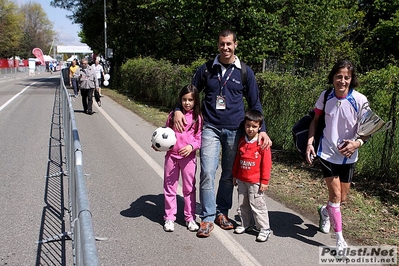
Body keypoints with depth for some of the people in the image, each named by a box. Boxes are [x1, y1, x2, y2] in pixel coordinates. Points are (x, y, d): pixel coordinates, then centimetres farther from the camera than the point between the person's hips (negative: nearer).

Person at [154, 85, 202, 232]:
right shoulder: (173, 115, 3)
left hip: (188, 157, -1)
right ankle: (169, 218, 22)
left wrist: (191, 146, -19)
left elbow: (199, 138, -1)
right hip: (171, 155, 2)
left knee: (189, 188, 10)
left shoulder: (197, 117, -1)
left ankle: (190, 218, 23)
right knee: (169, 187, 9)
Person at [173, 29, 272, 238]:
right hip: (210, 128, 0)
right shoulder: (206, 69, 4)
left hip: (235, 130, 1)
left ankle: (222, 212, 26)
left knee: (229, 175, 9)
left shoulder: (245, 72, 3)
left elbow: (255, 104, 6)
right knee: (207, 173, -8)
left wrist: (262, 130, -4)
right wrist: (178, 110, -5)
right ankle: (207, 218, 3)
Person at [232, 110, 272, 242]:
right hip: (241, 180, 6)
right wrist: (235, 175, 16)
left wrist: (265, 181, -11)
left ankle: (265, 229, 10)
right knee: (242, 204, 16)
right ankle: (245, 223, 32)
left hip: (255, 181, -6)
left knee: (257, 204, -1)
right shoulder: (242, 141, 6)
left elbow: (266, 162, -11)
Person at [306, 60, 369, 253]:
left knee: (342, 199, 13)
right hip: (327, 153, -1)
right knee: (335, 194, -8)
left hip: (348, 156, 1)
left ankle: (325, 211, 47)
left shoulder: (360, 100, -12)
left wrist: (357, 143, -23)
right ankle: (339, 239, 7)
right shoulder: (325, 96, -8)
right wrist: (310, 142, -6)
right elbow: (315, 120, 5)